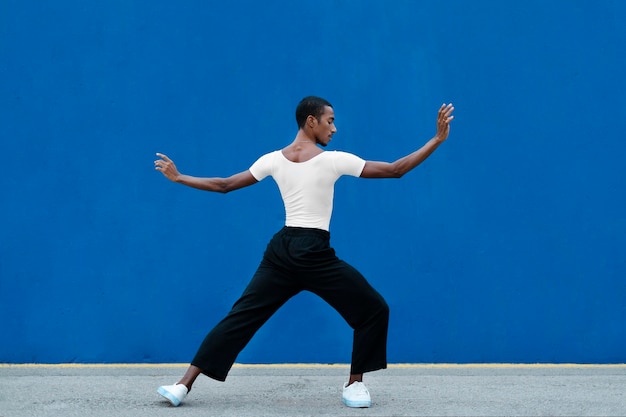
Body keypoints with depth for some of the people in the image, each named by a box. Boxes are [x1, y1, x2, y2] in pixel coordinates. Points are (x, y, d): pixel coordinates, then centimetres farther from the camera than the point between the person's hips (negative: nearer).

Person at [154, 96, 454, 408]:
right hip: (315, 255, -5)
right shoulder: (333, 160, -7)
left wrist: (178, 178, 24)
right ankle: (354, 385, 12)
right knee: (373, 311, 10)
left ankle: (184, 385, 3)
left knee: (239, 318, 9)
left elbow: (223, 185, 10)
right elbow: (395, 170, -6)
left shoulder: (273, 160, 4)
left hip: (281, 250, 5)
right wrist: (437, 140, -2)